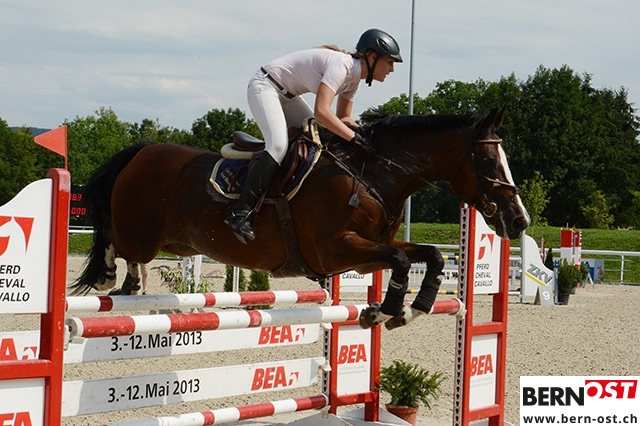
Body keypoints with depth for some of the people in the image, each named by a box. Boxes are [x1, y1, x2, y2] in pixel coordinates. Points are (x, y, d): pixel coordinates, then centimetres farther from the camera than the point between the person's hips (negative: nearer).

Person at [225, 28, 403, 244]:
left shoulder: (354, 78, 3)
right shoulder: (341, 65, -26)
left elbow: (342, 118, 12)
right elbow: (321, 111, -37)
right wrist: (355, 138, -37)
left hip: (286, 95, 11)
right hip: (265, 86, -11)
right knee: (278, 145, -26)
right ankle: (240, 213, -27)